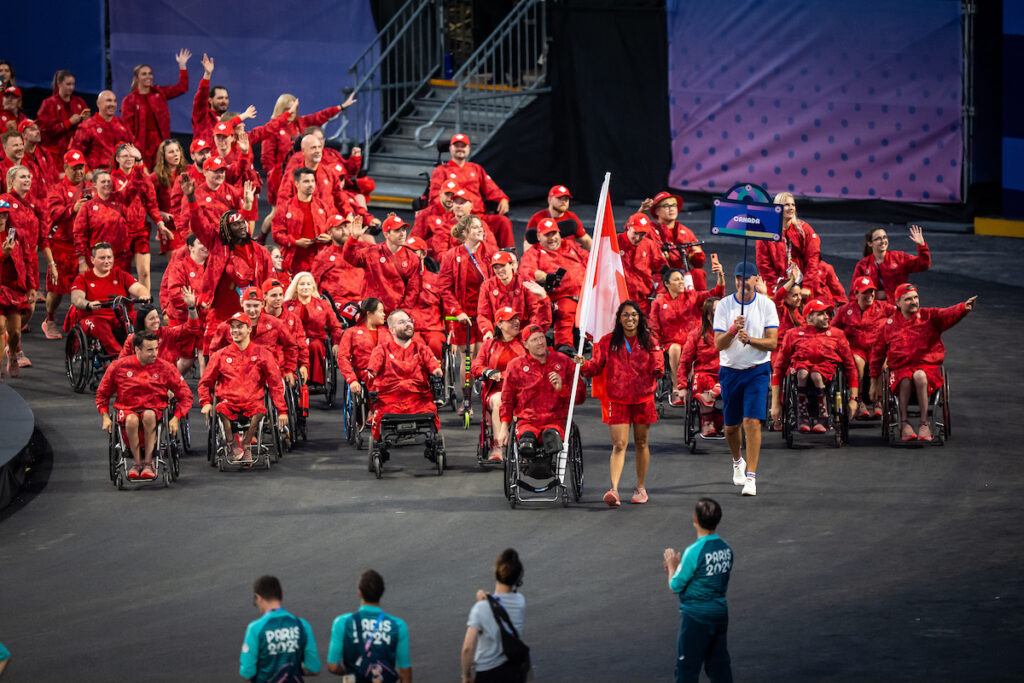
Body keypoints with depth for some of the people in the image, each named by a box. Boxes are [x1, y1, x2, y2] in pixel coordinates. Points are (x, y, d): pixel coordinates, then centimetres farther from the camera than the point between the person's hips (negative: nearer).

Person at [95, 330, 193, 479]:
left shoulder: (165, 368, -1)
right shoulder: (119, 366, 0)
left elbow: (186, 396, 5)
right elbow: (102, 393, 14)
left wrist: (176, 418, -8)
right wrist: (105, 417, 1)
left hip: (155, 410, 0)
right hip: (127, 410, 0)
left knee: (149, 416, -38)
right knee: (131, 420, -38)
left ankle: (148, 462, -30)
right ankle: (137, 461, -24)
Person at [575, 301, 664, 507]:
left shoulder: (649, 341, 4)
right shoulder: (608, 341, 3)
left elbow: (658, 364, -4)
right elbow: (597, 366, 1)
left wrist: (658, 370, -27)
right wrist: (584, 365, -19)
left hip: (643, 398, 1)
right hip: (617, 399, -1)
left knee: (641, 443, 11)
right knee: (619, 445, -10)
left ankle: (640, 488, 25)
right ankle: (614, 490, -19)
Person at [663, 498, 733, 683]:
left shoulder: (694, 551, -20)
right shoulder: (726, 549, 2)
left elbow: (675, 586, -12)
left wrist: (672, 566, 7)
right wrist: (680, 565, 16)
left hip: (695, 616, -7)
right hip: (720, 612, 7)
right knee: (720, 667, 15)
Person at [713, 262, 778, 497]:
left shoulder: (766, 305, -3)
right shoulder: (724, 305, -2)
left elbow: (772, 343, -7)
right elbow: (718, 344, -7)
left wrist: (749, 339, -24)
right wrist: (733, 330, -26)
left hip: (757, 370, -2)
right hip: (730, 371, 2)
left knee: (752, 421, -15)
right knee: (731, 426, 11)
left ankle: (751, 476, -14)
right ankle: (737, 461, 41)